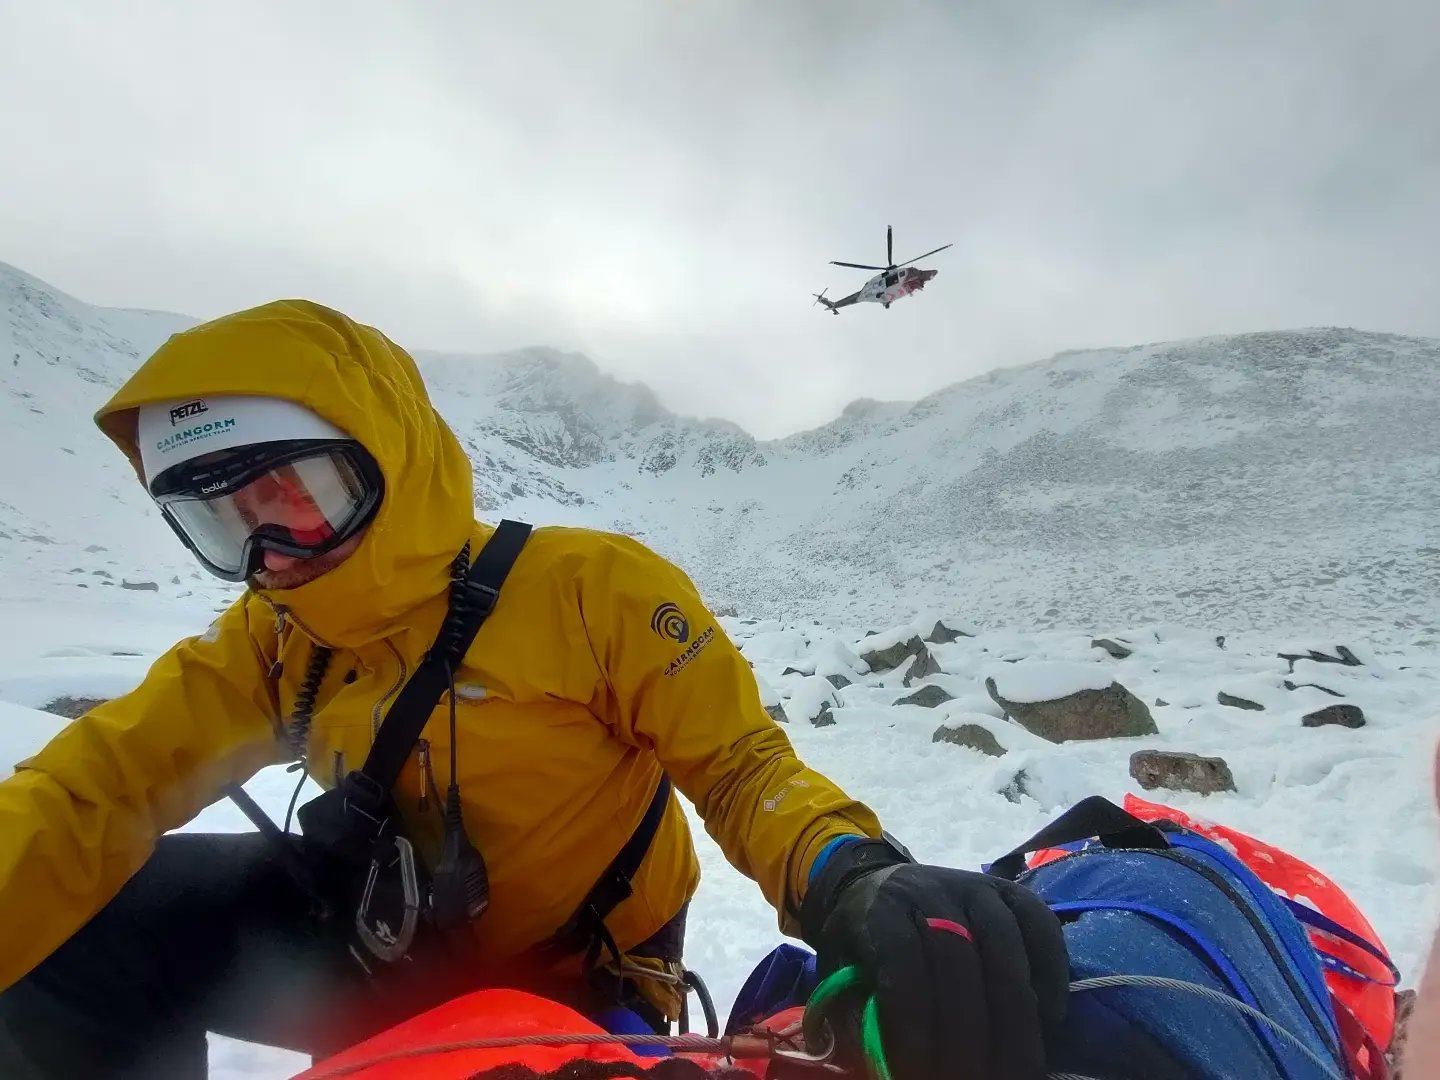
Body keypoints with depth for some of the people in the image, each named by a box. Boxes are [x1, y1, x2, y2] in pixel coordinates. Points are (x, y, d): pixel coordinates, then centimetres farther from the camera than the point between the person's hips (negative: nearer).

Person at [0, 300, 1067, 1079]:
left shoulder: (589, 588, -22)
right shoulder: (270, 642, -4)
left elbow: (741, 765, -20)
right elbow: (91, 790, -10)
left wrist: (850, 881, -41)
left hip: (559, 992, -3)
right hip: (395, 948, 4)